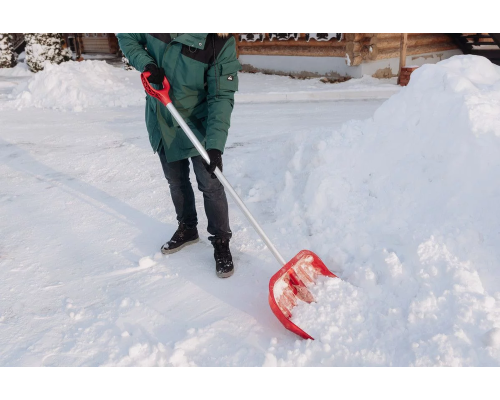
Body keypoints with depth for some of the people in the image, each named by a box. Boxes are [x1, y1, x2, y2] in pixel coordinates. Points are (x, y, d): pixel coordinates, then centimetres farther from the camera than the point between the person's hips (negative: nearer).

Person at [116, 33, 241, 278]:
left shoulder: (222, 43, -23)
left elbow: (222, 97, -24)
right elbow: (126, 37, 4)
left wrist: (215, 144, -33)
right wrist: (145, 63, -17)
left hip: (197, 123, -4)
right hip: (161, 121, 4)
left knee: (210, 185, 0)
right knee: (176, 182, 18)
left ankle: (221, 242, 20)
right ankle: (187, 229, 41)